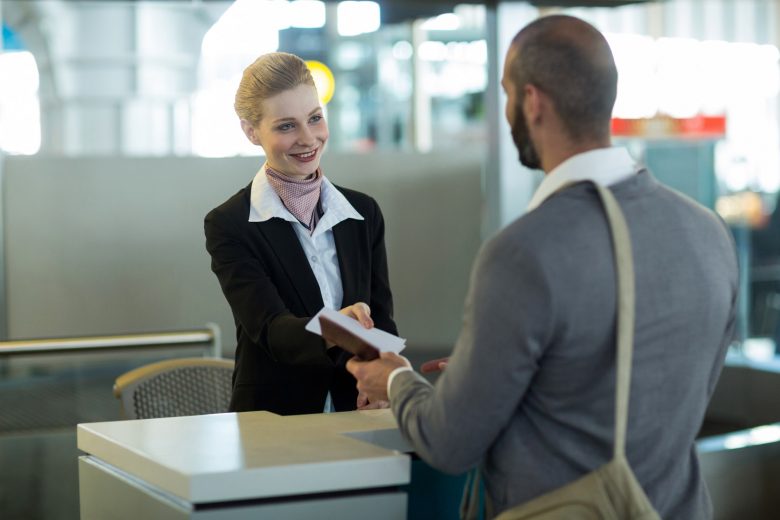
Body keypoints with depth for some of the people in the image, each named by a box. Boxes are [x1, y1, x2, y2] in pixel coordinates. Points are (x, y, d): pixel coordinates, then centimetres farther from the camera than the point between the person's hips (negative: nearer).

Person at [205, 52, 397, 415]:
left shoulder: (364, 213, 9)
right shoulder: (229, 225, -4)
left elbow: (382, 319, 5)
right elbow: (270, 328, -17)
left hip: (355, 420, 1)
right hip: (272, 422, -1)